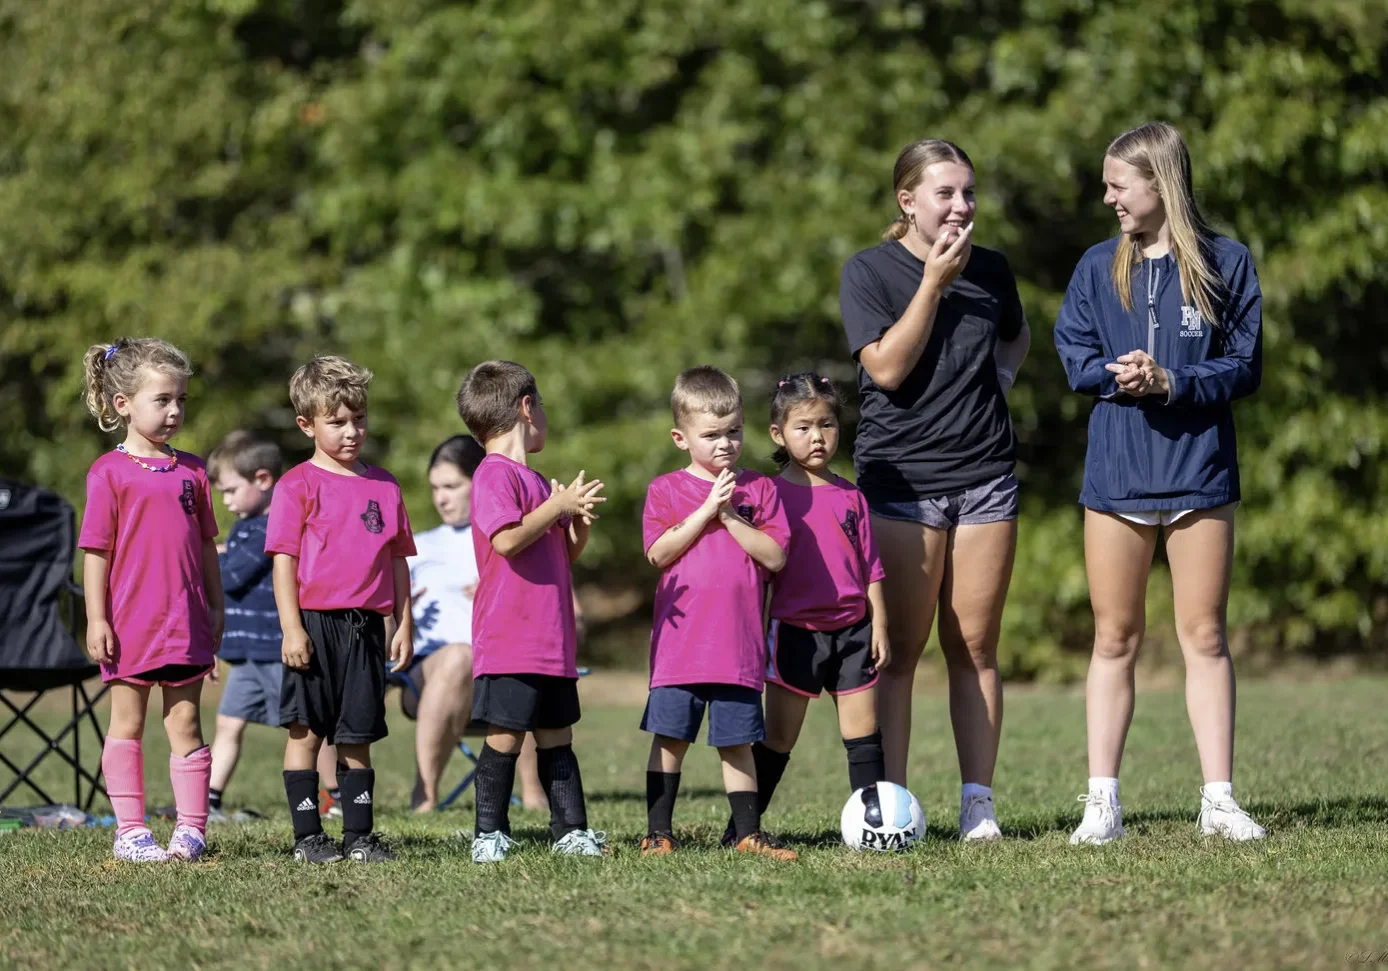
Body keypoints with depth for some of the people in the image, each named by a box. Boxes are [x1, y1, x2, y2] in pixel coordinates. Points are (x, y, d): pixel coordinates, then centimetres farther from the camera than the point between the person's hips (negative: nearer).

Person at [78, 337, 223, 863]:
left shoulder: (191, 471, 7)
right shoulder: (110, 473, -6)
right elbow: (96, 551, -6)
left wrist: (215, 607, 13)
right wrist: (96, 619, -9)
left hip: (186, 623, 4)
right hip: (129, 622, -4)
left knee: (186, 724, 5)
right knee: (127, 725, 5)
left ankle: (191, 828, 8)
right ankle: (130, 830, 10)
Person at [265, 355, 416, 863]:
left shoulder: (383, 485, 11)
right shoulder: (298, 485, -3)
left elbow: (397, 558, 15)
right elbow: (284, 560, -6)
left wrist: (404, 623, 11)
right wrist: (291, 628, -13)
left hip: (365, 626, 4)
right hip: (315, 624, -4)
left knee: (357, 736, 8)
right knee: (306, 731, 0)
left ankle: (359, 834, 13)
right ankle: (307, 836, 5)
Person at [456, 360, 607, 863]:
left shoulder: (534, 481, 20)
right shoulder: (495, 474, -9)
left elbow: (562, 555, 25)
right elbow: (507, 540, -22)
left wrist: (579, 523, 6)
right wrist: (558, 508, -14)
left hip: (551, 641, 9)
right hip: (509, 641, -9)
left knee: (556, 736, 11)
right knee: (505, 736, -6)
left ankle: (571, 830, 14)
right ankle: (490, 832, 0)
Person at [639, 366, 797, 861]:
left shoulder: (759, 490, 8)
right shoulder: (666, 490, 5)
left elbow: (775, 557, -2)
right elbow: (659, 553, -8)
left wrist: (731, 517, -10)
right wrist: (707, 511, -13)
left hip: (739, 643, 1)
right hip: (680, 639, -1)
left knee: (737, 740, 5)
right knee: (670, 737, 0)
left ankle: (748, 832, 11)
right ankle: (658, 831, 7)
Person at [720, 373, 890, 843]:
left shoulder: (849, 496, 7)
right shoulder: (772, 494, -3)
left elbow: (870, 567, 10)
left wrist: (879, 625, 5)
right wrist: (755, 631, -4)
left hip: (851, 629, 3)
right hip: (795, 629, -3)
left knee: (863, 732, 3)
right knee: (778, 738, 0)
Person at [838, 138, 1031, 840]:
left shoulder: (991, 270, 11)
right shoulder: (868, 272, -2)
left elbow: (1016, 334, 31)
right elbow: (888, 367, -13)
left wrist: (1004, 369, 9)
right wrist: (934, 282, -14)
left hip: (985, 478, 4)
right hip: (900, 478, -4)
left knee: (975, 648, 4)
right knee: (899, 650, -4)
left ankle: (978, 804, 7)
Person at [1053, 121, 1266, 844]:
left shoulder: (1225, 264, 1)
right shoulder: (1097, 268, 8)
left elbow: (1244, 366, -2)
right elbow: (1074, 355, 4)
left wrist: (1172, 383, -16)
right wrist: (1119, 375, -17)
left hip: (1200, 470, -2)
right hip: (1116, 473, 2)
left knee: (1204, 635, 1)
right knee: (1114, 639, 4)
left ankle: (1219, 799, 5)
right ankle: (1102, 801, 6)